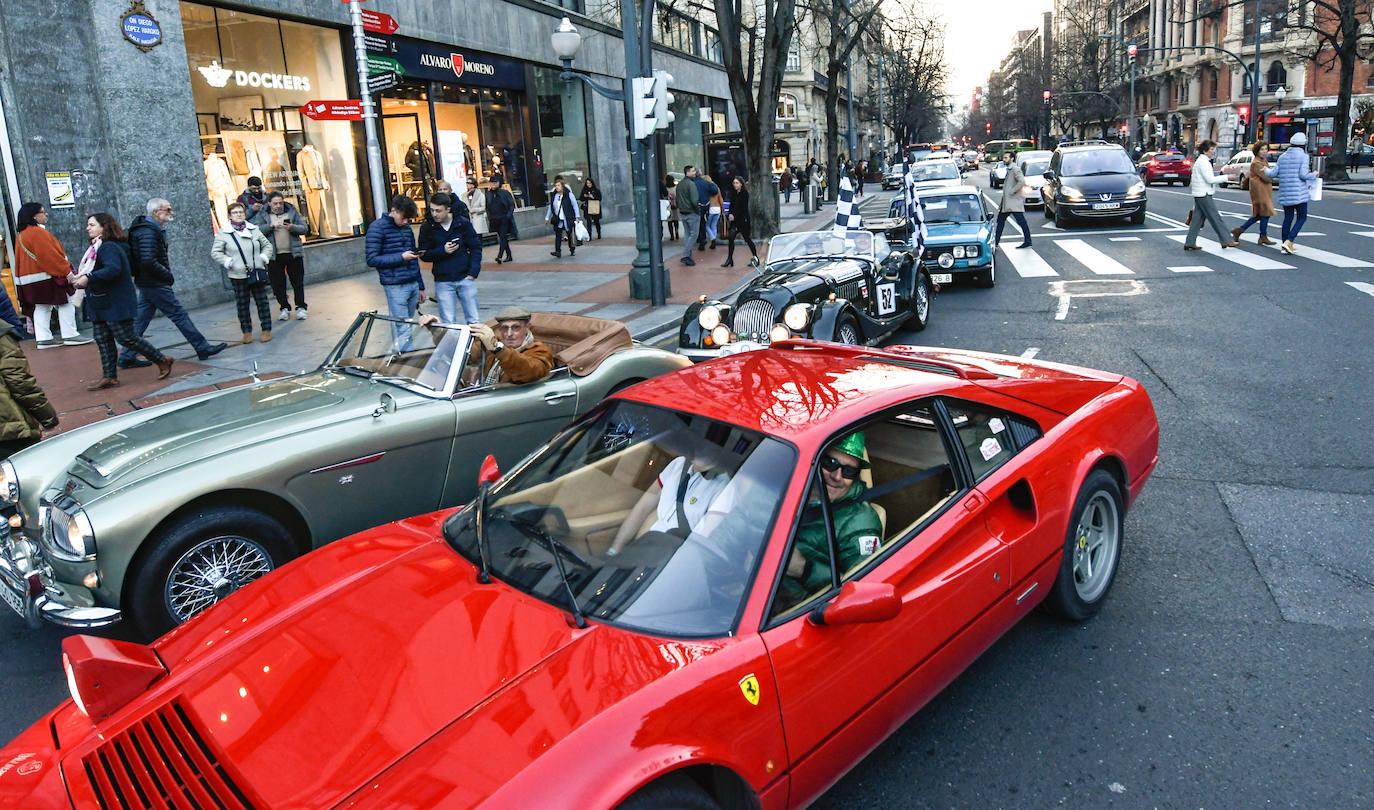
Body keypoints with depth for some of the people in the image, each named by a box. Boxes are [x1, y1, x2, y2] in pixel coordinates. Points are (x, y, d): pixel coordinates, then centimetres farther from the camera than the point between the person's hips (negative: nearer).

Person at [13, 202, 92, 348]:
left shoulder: (20, 235, 17)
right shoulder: (38, 232, -15)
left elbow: (20, 258, 20)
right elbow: (49, 254, -20)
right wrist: (67, 271, -19)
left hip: (29, 278, 10)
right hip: (47, 276, -10)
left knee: (41, 307, 9)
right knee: (65, 303, -5)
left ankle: (44, 338, 6)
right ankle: (70, 335, -7)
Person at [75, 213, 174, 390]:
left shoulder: (109, 247, -17)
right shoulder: (98, 247, 17)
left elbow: (113, 269, -32)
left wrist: (88, 278, -29)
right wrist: (80, 278, 10)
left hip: (116, 303, -10)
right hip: (102, 304, 10)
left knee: (126, 338, -7)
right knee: (102, 339, 8)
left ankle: (162, 361, 5)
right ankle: (109, 377, 12)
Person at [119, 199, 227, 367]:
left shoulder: (152, 229, 15)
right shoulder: (148, 232, -17)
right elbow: (149, 261, -26)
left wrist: (165, 264, 13)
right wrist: (168, 275, -15)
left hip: (146, 282, 10)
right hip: (155, 283, -10)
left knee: (141, 319, 11)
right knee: (179, 314, -4)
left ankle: (127, 357, 14)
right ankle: (203, 348, 2)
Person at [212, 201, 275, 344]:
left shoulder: (254, 229, 7)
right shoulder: (223, 233, 0)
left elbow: (267, 245, 16)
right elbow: (215, 252, 1)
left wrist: (264, 257, 1)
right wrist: (228, 262, -10)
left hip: (257, 274, 2)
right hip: (238, 276, -1)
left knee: (262, 302, 5)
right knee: (242, 304, 4)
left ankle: (266, 329, 14)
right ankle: (247, 331, 13)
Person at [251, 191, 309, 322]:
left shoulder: (292, 212, 7)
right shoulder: (262, 215, 4)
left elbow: (305, 228, 3)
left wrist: (293, 227, -15)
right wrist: (271, 226, -21)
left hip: (294, 254, 0)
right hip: (274, 256, 0)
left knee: (298, 282, 3)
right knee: (278, 284, 5)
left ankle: (300, 307, 13)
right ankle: (284, 308, 16)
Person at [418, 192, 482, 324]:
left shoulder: (463, 224, -2)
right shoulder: (427, 228, -2)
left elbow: (476, 248, 2)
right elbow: (424, 255, 0)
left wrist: (473, 272, -7)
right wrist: (442, 251, -17)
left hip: (465, 278, 0)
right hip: (443, 282, 0)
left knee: (473, 321, 5)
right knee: (448, 323, 1)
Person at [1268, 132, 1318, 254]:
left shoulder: (1282, 156, 8)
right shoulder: (1303, 156, -8)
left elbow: (1273, 173, 8)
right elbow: (1303, 174, -15)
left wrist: (1266, 170, 28)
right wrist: (1314, 176, 3)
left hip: (1285, 194, 6)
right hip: (1299, 193, -5)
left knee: (1288, 217, 12)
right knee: (1301, 217, 2)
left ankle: (1284, 245, 10)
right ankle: (1288, 242, -13)